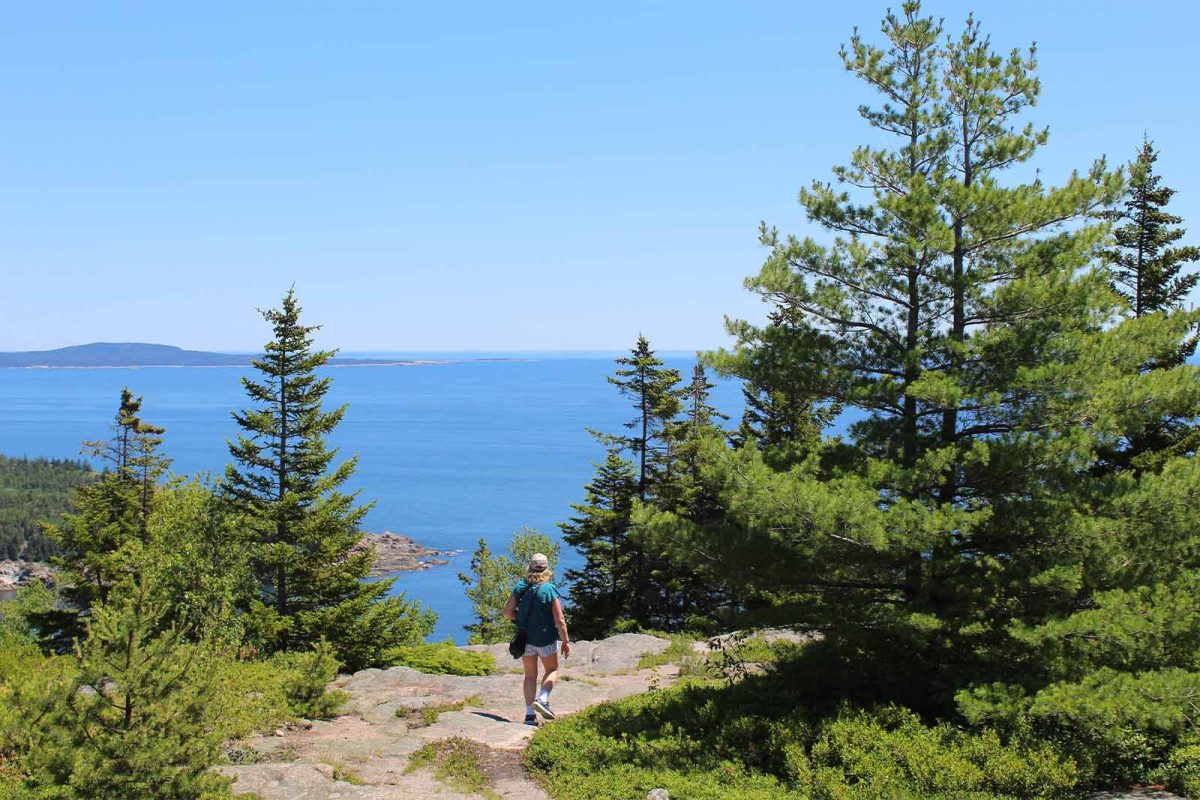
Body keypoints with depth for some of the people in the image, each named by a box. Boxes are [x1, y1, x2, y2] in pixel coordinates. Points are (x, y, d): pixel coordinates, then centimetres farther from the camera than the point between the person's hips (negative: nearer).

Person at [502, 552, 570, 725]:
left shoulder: (520, 587, -5)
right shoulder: (550, 590, -15)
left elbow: (507, 611, -2)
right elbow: (559, 620, -15)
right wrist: (565, 642, -5)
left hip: (525, 638, 3)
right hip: (546, 638, -3)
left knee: (530, 675, 16)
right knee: (552, 670, 19)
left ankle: (529, 714, 12)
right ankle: (542, 699, -4)